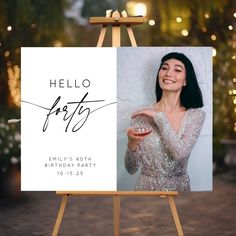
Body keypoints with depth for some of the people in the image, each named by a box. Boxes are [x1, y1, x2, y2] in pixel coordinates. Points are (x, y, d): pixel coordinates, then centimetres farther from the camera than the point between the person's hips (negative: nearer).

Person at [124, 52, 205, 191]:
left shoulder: (196, 115, -4)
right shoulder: (142, 114, -4)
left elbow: (181, 153, -18)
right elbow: (132, 169, -4)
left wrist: (159, 117, -16)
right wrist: (132, 144, -22)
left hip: (180, 187, 0)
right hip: (146, 187, 0)